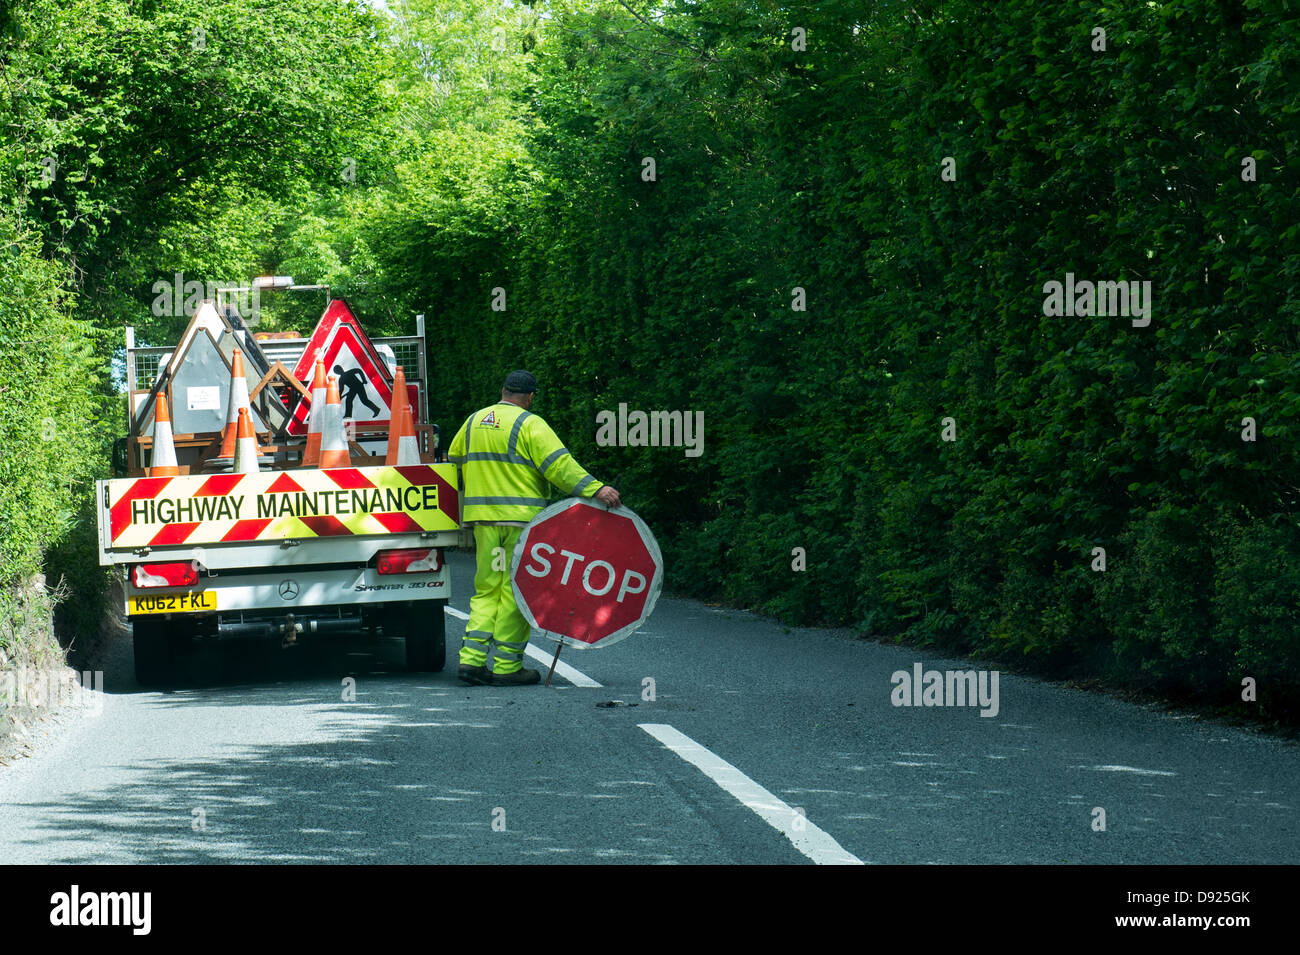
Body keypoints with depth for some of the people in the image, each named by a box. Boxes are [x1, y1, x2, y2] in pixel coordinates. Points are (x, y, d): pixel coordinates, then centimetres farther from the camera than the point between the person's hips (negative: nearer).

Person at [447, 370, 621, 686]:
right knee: (516, 591, 0)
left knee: (487, 589, 12)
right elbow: (559, 464, -17)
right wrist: (595, 489, -21)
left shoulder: (473, 422, 13)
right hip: (521, 518, -6)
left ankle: (471, 657, 1)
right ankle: (506, 666, 2)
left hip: (483, 517, 6)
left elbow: (453, 461, 22)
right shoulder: (529, 424, -7)